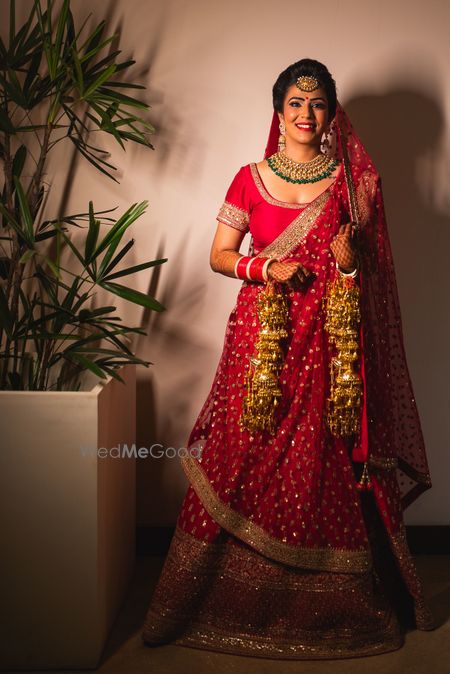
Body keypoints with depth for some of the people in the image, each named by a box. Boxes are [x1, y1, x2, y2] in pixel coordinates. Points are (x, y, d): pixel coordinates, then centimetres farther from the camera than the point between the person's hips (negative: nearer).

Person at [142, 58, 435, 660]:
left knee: (325, 466, 2)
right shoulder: (250, 179, 7)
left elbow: (373, 269, 11)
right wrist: (266, 266, -10)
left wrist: (350, 263, -11)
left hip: (329, 339, 0)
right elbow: (219, 255, 7)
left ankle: (331, 606, 19)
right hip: (262, 335, 0)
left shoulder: (351, 180, 7)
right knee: (247, 462, 1)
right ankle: (241, 601, 17)